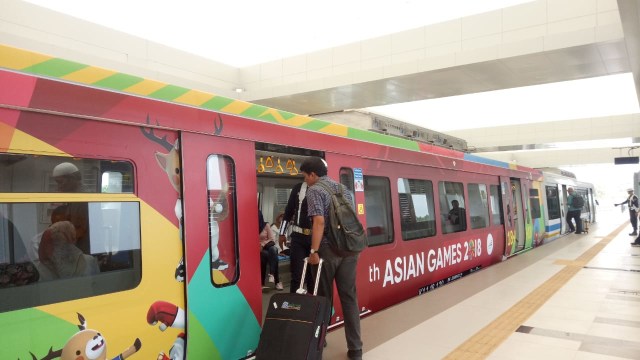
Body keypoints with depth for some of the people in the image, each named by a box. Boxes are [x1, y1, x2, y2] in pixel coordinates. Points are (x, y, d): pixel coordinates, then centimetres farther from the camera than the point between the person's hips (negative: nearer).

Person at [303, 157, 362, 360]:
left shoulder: (314, 190, -5)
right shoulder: (343, 189, 16)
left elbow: (319, 222, -17)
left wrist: (314, 251, -16)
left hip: (328, 249, -5)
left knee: (324, 298, 9)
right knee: (349, 297, 6)